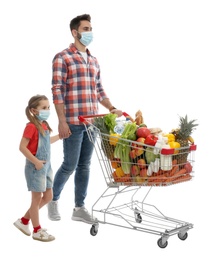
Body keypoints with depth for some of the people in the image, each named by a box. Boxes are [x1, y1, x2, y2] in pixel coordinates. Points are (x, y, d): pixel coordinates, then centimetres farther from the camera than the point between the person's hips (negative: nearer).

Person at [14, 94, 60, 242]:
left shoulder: (44, 125, 8)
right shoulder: (31, 126, -19)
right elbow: (22, 147, -22)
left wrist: (59, 136, 21)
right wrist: (35, 161, -22)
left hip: (46, 165, 9)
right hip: (36, 167, -9)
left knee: (48, 197, 15)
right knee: (37, 199, 2)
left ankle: (24, 220, 27)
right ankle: (37, 230, 16)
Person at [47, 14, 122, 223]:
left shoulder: (93, 61, 16)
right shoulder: (62, 57, -5)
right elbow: (57, 91, -10)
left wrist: (112, 109, 6)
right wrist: (62, 121, -16)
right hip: (73, 122, -6)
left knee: (84, 165, 10)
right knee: (70, 165, -1)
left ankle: (79, 208, 18)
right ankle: (53, 199, 21)